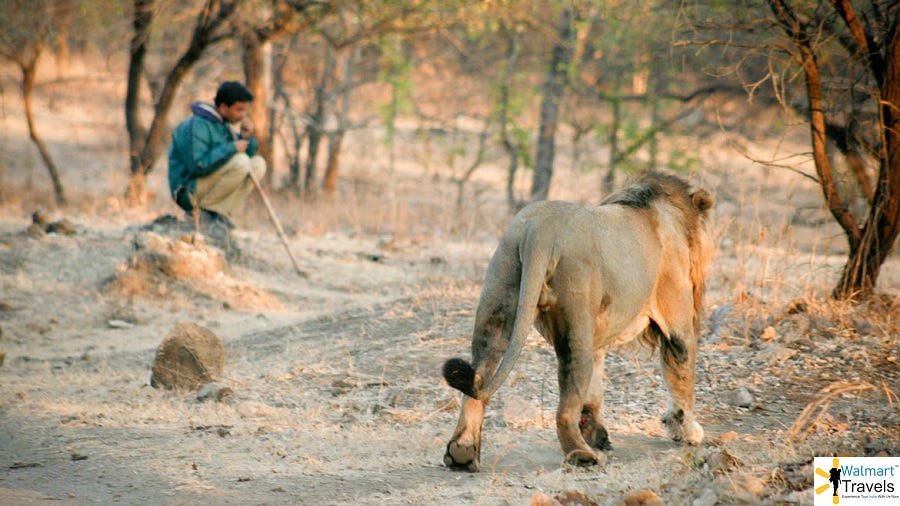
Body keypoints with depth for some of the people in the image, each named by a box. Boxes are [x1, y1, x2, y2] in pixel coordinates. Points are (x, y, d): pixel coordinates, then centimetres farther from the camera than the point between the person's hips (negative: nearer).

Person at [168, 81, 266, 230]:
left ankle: (222, 213, -3)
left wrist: (247, 137, -7)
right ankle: (201, 209, -14)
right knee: (240, 162, -26)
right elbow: (198, 165, -27)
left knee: (259, 163, 2)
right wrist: (231, 148, -22)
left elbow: (250, 153, 14)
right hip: (189, 190, -9)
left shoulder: (225, 124, 12)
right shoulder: (198, 125, -17)